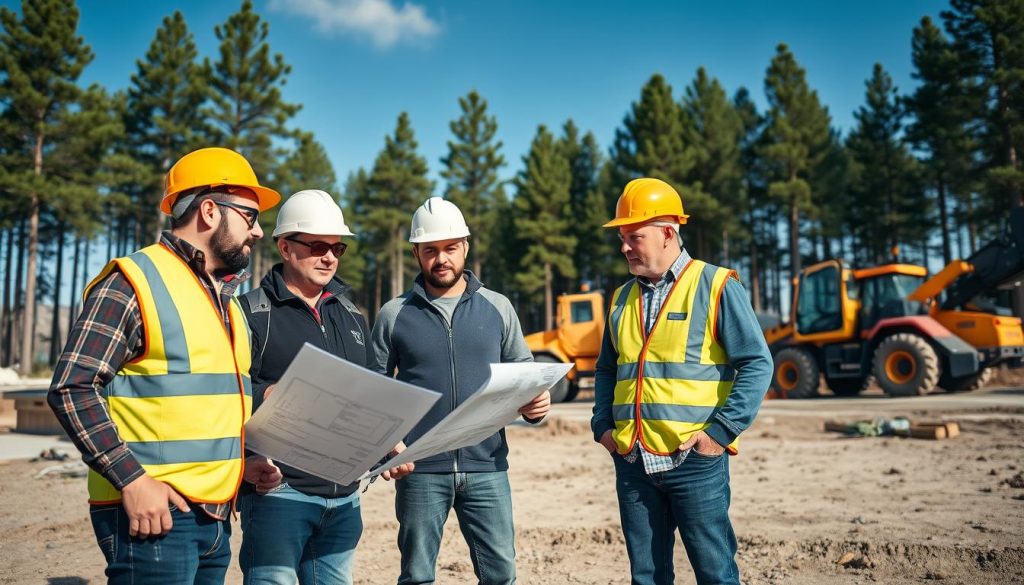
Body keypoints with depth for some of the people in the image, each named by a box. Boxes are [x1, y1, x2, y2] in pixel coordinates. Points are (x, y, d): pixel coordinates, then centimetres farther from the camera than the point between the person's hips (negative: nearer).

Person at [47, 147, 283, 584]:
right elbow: (72, 389, -13)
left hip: (214, 516, 8)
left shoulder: (227, 299, 16)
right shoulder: (133, 282, -8)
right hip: (152, 513, -8)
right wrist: (132, 480, -20)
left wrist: (241, 460, 7)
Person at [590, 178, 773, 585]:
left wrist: (722, 430, -13)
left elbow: (756, 364, -7)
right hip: (631, 463, 5)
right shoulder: (622, 299, 13)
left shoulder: (716, 287, -4)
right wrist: (603, 425, 8)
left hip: (694, 460, -5)